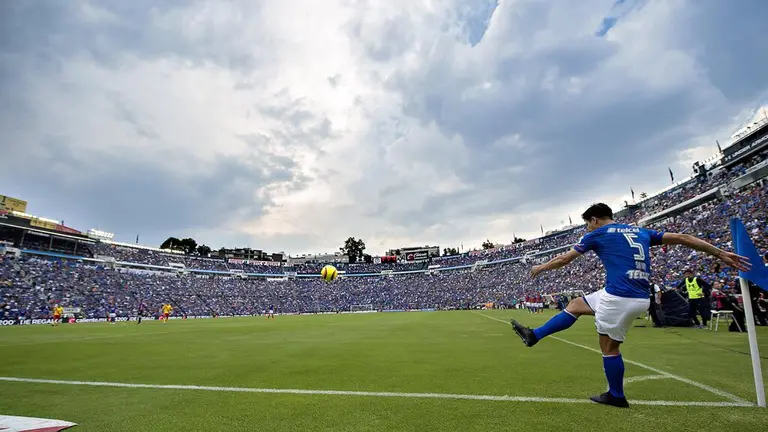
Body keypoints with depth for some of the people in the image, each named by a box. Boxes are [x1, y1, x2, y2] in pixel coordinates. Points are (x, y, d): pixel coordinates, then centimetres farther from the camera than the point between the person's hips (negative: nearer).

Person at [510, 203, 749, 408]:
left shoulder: (597, 234, -1)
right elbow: (683, 238, 15)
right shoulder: (640, 232, 17)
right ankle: (534, 336, 19)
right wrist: (722, 254, 23)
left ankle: (616, 396, 25)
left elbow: (564, 259, 5)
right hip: (641, 297, 8)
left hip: (619, 297, -8)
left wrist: (540, 268, 20)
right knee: (575, 305, 16)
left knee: (609, 346, 9)